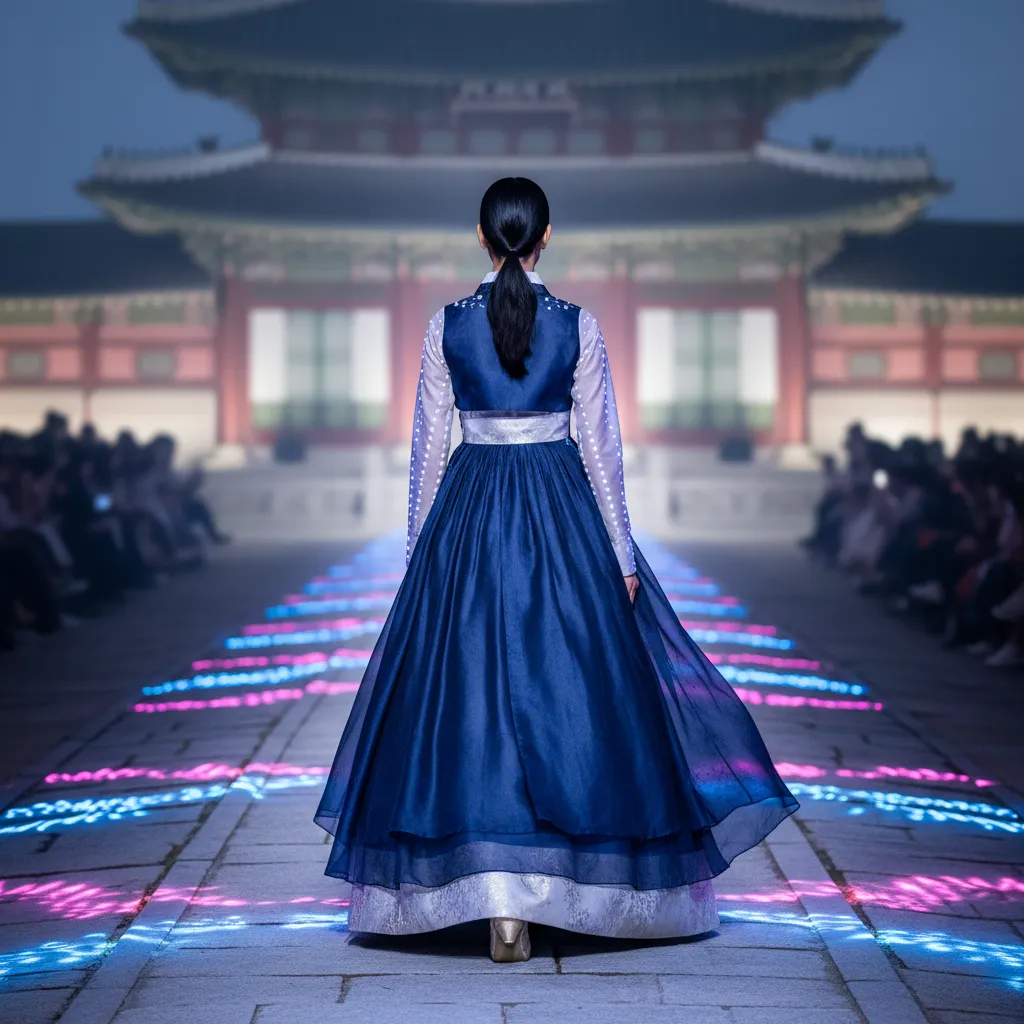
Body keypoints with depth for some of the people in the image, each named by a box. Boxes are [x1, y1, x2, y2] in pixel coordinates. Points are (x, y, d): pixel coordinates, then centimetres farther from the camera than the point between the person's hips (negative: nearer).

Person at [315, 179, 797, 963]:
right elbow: (602, 445, -2)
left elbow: (429, 445, 0)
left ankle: (501, 903, -4)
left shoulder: (447, 327, -2)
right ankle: (572, 872, 19)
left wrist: (419, 547, 9)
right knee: (571, 681, 11)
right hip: (563, 515, 0)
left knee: (473, 690, 2)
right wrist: (622, 554, 4)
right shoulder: (579, 326, -4)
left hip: (468, 517, 0)